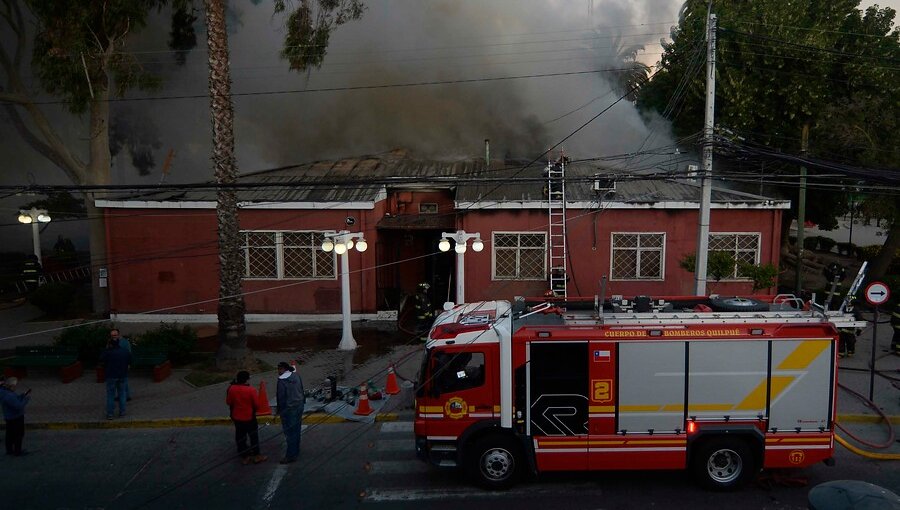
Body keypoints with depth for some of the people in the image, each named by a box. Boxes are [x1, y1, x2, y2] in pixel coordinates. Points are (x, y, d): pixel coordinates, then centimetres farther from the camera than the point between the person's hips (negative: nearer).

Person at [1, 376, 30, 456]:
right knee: (19, 435, 5)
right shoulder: (8, 396, -31)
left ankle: (9, 450, 32)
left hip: (9, 417, 10)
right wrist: (26, 399, -18)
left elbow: (15, 400, 11)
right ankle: (17, 452, 15)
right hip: (16, 418, -10)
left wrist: (24, 395, 2)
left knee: (10, 435, 20)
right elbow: (19, 406, -30)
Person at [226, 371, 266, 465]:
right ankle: (256, 456, 21)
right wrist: (254, 410, 8)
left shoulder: (232, 389, -9)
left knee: (240, 437, 15)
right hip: (249, 417, -4)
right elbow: (257, 404, -14)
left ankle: (244, 457, 22)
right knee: (254, 437, 12)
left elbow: (228, 402, 2)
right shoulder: (251, 390, -19)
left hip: (237, 417, 4)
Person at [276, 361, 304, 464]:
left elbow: (281, 397, -14)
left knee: (289, 432, 0)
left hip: (289, 409, -7)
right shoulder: (296, 376, 2)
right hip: (299, 405, 7)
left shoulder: (282, 380, -18)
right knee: (296, 430, 16)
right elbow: (301, 390, 9)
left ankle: (291, 455, 5)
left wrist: (279, 410, -2)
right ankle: (296, 451, 27)